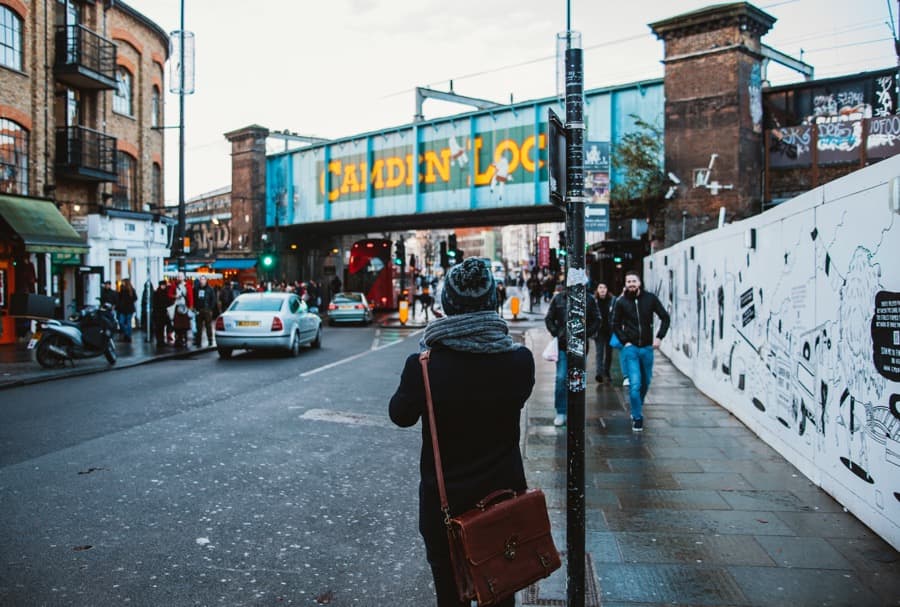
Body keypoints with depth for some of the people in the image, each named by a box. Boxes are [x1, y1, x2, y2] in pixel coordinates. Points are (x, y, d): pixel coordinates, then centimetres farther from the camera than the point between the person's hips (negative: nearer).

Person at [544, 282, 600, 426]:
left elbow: (596, 320, 7)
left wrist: (587, 334, -5)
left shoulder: (589, 300, 1)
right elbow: (549, 319, 10)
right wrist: (556, 333, -3)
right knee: (561, 378, -3)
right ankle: (561, 412, 7)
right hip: (562, 345, 0)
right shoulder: (558, 299, 3)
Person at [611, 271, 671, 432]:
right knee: (634, 384, -10)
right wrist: (624, 341, -4)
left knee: (645, 382, 15)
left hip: (647, 347, 2)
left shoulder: (650, 299, -1)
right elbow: (616, 325, 7)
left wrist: (659, 337, -5)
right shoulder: (621, 302, -1)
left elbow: (665, 317, 5)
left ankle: (638, 407, 40)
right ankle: (637, 418, 2)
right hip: (630, 348, -2)